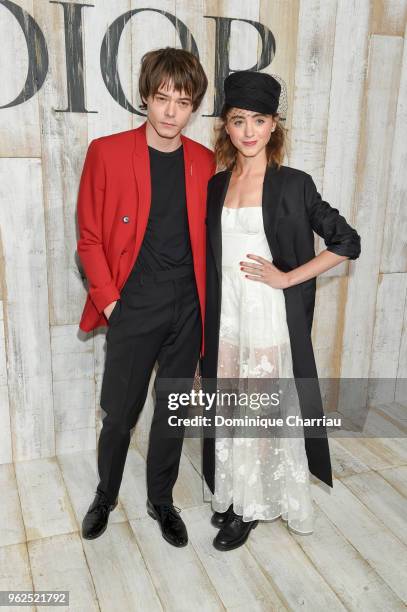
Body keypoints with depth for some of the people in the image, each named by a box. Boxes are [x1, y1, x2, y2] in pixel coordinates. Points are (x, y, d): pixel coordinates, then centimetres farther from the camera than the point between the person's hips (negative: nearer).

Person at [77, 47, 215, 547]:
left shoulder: (205, 162, 3)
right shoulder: (107, 152, -6)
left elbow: (207, 236, 10)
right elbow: (89, 236, -3)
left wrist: (207, 298, 5)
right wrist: (107, 299, -8)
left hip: (188, 309, 3)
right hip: (133, 309, -2)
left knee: (172, 412, 14)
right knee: (120, 414, 9)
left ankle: (161, 500, 35)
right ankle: (105, 496, 36)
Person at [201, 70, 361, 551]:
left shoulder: (293, 184, -7)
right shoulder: (215, 186, 7)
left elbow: (347, 242, -6)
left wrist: (287, 277, -11)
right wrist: (203, 320, 5)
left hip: (270, 316, -4)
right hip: (225, 315, 5)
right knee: (230, 410, 13)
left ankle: (253, 504, 26)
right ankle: (233, 493, 34)